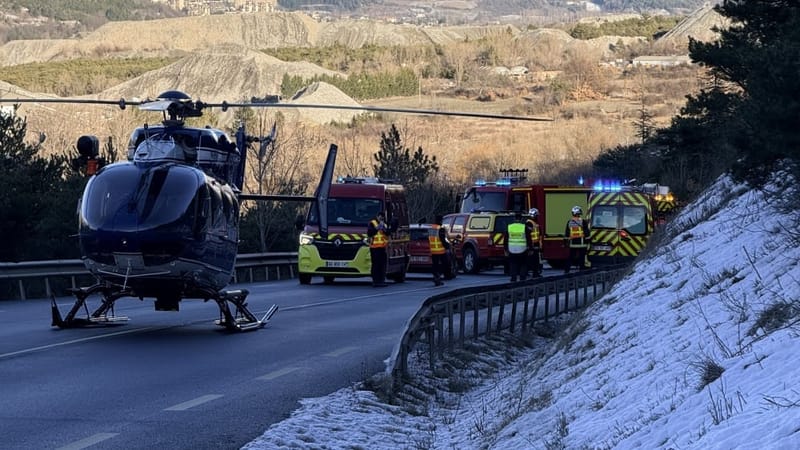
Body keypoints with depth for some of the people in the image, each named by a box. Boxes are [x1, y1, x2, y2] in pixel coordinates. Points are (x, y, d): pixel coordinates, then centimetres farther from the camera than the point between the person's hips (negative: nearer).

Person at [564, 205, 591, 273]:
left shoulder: (569, 222, 4)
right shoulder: (583, 222, -7)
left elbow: (566, 234, 9)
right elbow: (586, 233, -6)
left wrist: (565, 242, 16)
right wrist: (588, 241, 2)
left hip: (572, 244, 3)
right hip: (582, 244, -3)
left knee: (571, 257, 9)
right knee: (581, 257, 2)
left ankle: (567, 270, 6)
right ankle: (582, 269, 2)